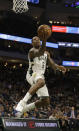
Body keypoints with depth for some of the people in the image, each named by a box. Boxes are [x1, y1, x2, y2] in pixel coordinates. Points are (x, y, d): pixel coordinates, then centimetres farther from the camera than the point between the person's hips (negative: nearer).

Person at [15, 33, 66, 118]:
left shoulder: (46, 53, 19)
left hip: (40, 75, 8)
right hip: (32, 74, -8)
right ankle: (23, 103, -48)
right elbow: (40, 52, -26)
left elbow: (52, 64, 13)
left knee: (46, 102, 1)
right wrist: (44, 40, -41)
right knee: (41, 82, -44)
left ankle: (25, 108, 18)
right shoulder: (32, 51, -4)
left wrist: (58, 67, -10)